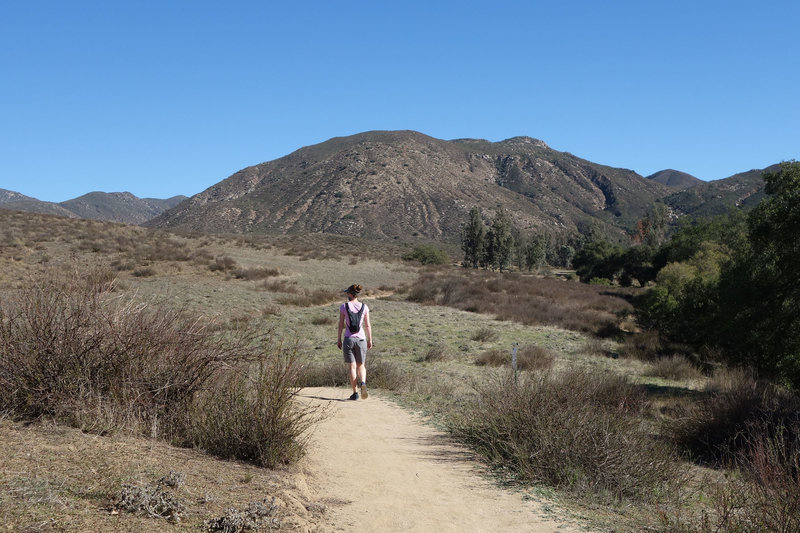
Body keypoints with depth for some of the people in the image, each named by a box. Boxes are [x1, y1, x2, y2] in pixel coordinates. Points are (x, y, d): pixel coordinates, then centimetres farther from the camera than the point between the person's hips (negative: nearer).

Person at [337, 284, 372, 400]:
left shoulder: (344, 306, -3)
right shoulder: (364, 307, 1)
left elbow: (341, 325, -2)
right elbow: (368, 325, 3)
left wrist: (339, 340, 7)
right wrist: (370, 340, 11)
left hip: (348, 339, -2)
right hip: (361, 339, 2)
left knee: (352, 367, 4)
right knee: (361, 366, 14)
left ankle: (355, 393, -1)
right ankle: (363, 383, -15)